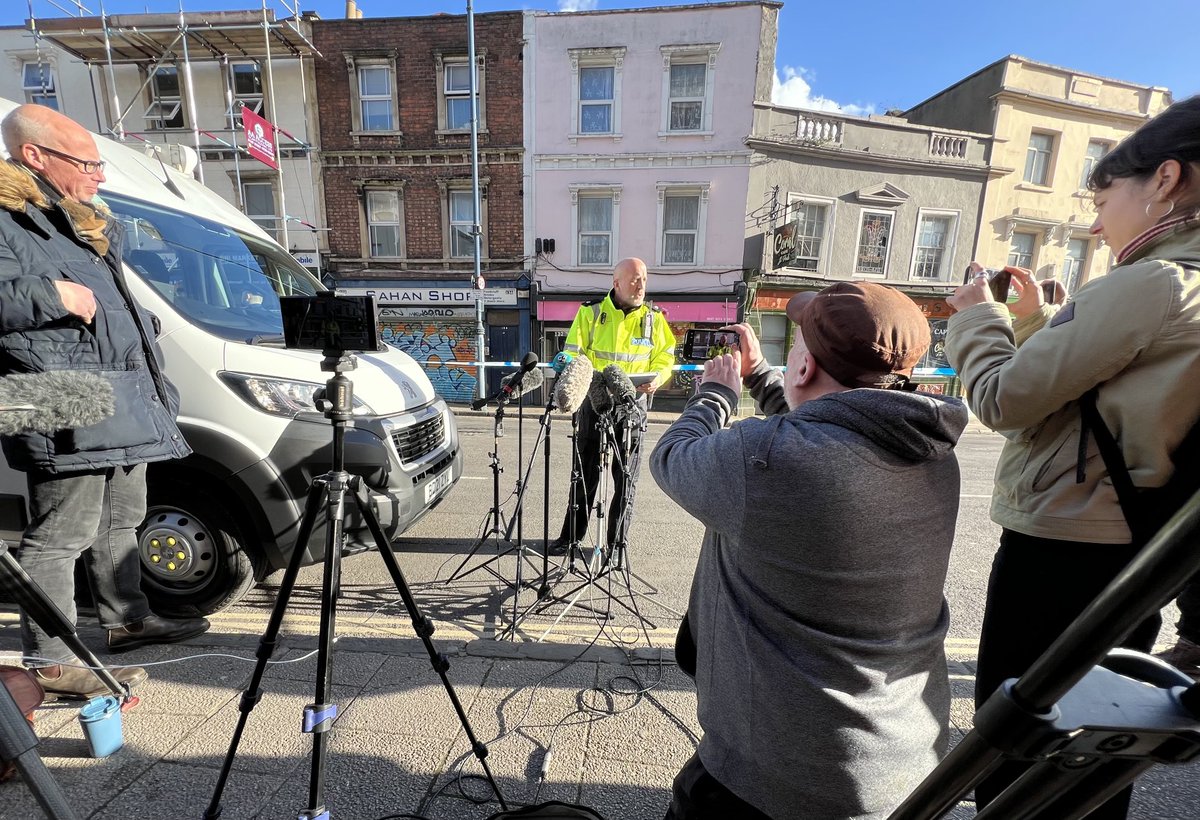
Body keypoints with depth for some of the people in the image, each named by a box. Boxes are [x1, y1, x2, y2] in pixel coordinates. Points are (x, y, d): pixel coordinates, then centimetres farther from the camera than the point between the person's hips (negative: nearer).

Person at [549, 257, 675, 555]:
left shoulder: (654, 319, 4)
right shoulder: (591, 313, 0)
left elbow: (665, 358, 8)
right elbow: (574, 356, 0)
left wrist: (655, 380, -14)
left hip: (633, 405, 1)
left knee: (626, 477, 6)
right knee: (585, 472, 10)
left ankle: (617, 542, 22)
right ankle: (570, 536, 25)